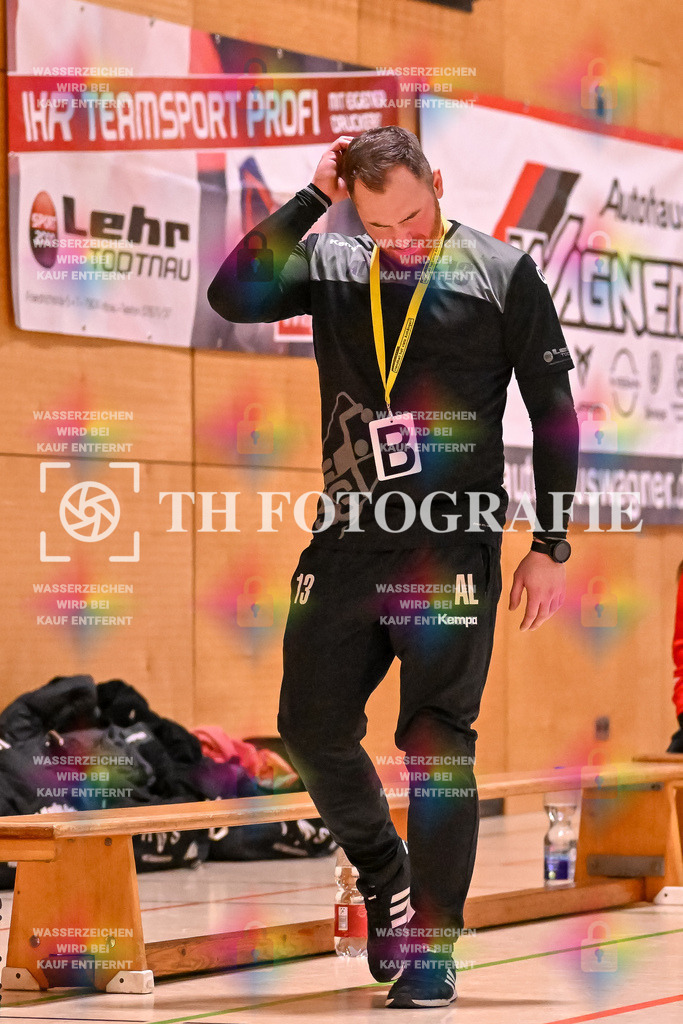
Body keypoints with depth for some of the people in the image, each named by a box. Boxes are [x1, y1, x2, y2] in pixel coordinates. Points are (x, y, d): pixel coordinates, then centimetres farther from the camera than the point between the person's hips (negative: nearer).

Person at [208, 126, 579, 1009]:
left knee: (437, 745, -4)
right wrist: (311, 196, -8)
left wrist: (549, 546, 0)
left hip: (452, 547, -4)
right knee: (311, 731, 5)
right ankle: (384, 874, 31)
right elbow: (233, 296, -8)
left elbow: (555, 414, 3)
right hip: (346, 541, 4)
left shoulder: (502, 272, 0)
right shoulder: (330, 266, 8)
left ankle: (431, 951, 4)